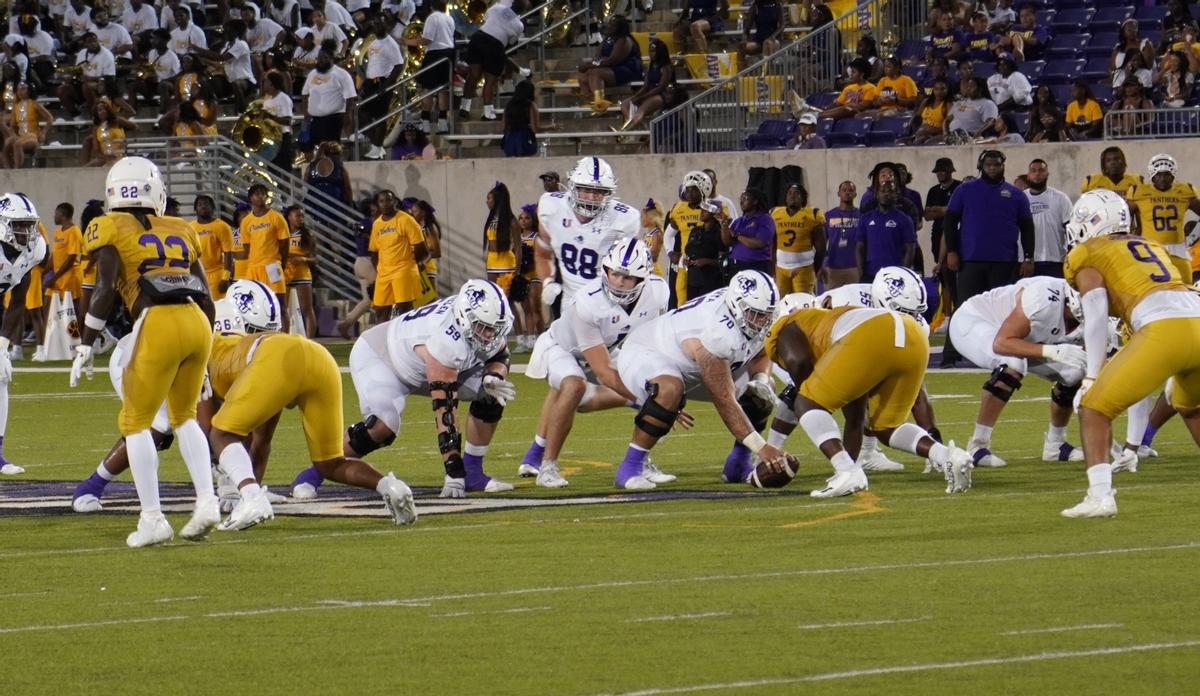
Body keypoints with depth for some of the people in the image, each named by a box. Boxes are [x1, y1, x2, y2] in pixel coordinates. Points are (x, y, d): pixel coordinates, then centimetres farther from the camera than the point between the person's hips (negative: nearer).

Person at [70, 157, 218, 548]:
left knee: (135, 423, 10)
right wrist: (205, 354, 30)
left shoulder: (110, 230, 8)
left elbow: (105, 290, -4)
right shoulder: (179, 231, 22)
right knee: (184, 416, 24)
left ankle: (152, 519, 3)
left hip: (158, 325, -5)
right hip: (197, 323, 5)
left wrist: (85, 346, 0)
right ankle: (206, 500, 9)